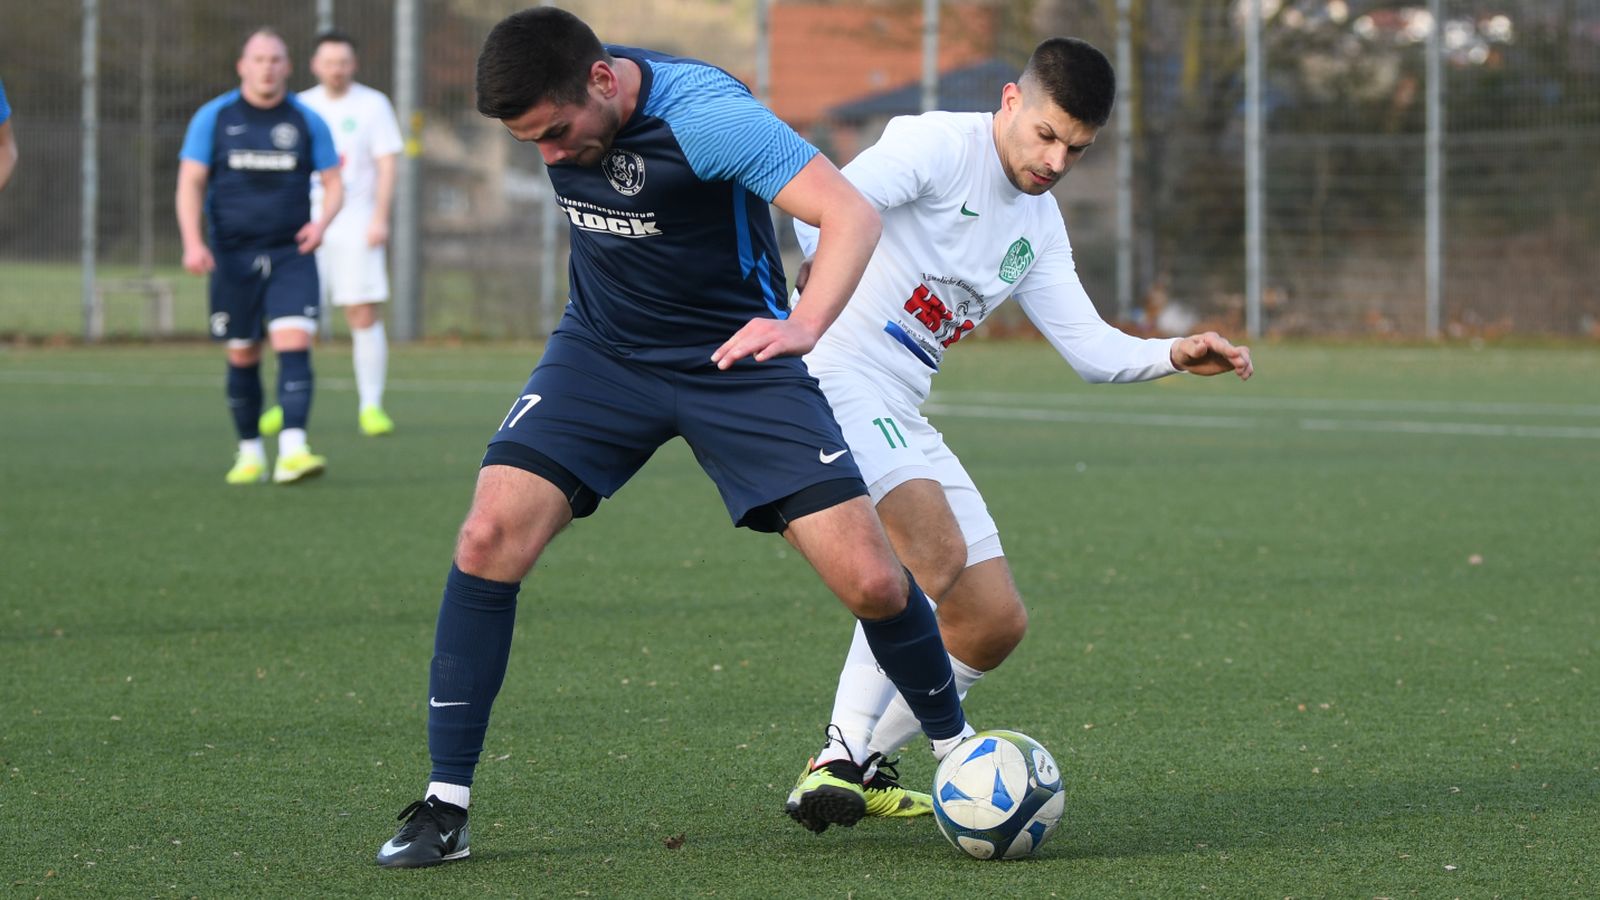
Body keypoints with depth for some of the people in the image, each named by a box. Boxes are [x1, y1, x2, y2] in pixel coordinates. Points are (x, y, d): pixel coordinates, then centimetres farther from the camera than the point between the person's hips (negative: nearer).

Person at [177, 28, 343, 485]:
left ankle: (293, 451, -24)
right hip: (233, 257, 1)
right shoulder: (214, 117, 2)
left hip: (291, 254, 0)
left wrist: (322, 221, -13)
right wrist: (193, 242, -14)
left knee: (294, 344, -17)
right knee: (242, 357, 6)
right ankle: (250, 453, 21)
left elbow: (334, 184, 8)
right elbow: (190, 184, 0)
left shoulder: (307, 121, 4)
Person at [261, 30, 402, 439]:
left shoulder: (372, 105, 2)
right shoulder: (300, 107, 12)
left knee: (364, 315, -7)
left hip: (355, 226, -3)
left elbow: (386, 164, -2)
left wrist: (379, 218, -12)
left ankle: (370, 406, -2)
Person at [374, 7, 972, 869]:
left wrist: (802, 326, -48)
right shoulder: (557, 105, -9)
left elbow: (851, 215, -34)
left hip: (734, 358, -4)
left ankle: (957, 749, 20)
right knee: (490, 535, -18)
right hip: (602, 351, 4)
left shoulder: (704, 114, -27)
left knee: (871, 580, -10)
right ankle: (445, 805, -9)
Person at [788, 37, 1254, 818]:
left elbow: (1091, 349, 14)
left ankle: (864, 767, 15)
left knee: (995, 623, 5)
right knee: (937, 552, -29)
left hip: (901, 418, 9)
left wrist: (1175, 356, -4)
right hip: (832, 375, -9)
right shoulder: (937, 145, -8)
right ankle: (839, 761, -25)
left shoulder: (1038, 228, 16)